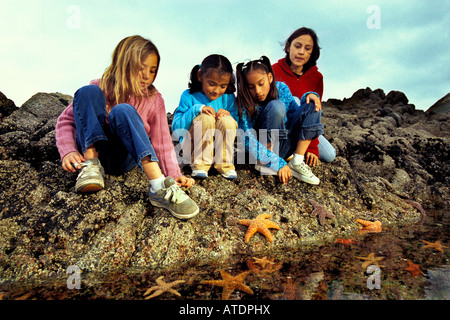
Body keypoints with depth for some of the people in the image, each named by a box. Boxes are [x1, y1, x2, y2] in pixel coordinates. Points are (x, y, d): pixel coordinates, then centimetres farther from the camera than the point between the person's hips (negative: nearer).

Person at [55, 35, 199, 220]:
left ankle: (160, 188, -43)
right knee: (87, 92, -18)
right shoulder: (100, 88, -1)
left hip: (126, 159, 0)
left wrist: (175, 175, -21)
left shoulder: (154, 99, 0)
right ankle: (91, 165, -26)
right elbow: (66, 120, -1)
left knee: (123, 111, -32)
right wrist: (68, 151, -20)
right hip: (93, 149, 1)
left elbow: (162, 143, -6)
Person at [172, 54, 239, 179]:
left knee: (227, 120, -25)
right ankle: (200, 165, -19)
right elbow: (176, 129, -12)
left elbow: (236, 127, 3)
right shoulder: (189, 96, -7)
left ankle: (224, 164, -14)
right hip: (194, 147, -2)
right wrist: (196, 109, -23)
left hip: (219, 146, 2)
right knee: (206, 118, -29)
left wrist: (228, 115, -18)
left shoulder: (228, 98, 1)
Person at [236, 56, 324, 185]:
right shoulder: (244, 103, -17)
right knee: (276, 106, -27)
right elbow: (249, 142, -24)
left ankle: (297, 162, -15)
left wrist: (308, 96, -13)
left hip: (286, 145, 5)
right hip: (266, 148, -5)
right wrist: (278, 164, -31)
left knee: (312, 105, -10)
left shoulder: (281, 88, -3)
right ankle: (263, 163, -22)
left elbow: (296, 113, 8)